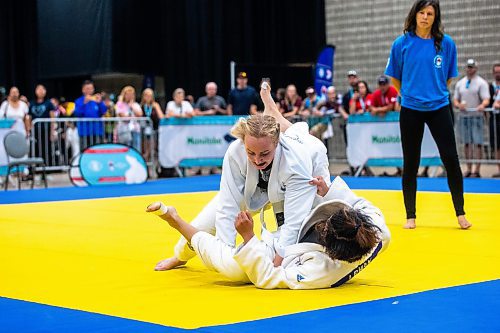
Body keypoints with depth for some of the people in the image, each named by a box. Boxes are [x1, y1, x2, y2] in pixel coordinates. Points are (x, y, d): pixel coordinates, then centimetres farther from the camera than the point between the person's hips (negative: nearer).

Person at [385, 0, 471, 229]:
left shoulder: (446, 43, -2)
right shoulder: (402, 44, -3)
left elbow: (448, 77, 10)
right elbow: (395, 78, 9)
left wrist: (435, 93, 11)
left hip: (439, 108, 0)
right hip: (410, 110, 0)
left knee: (451, 159, -4)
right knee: (410, 163, 5)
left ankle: (460, 213, 8)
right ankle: (410, 216, 15)